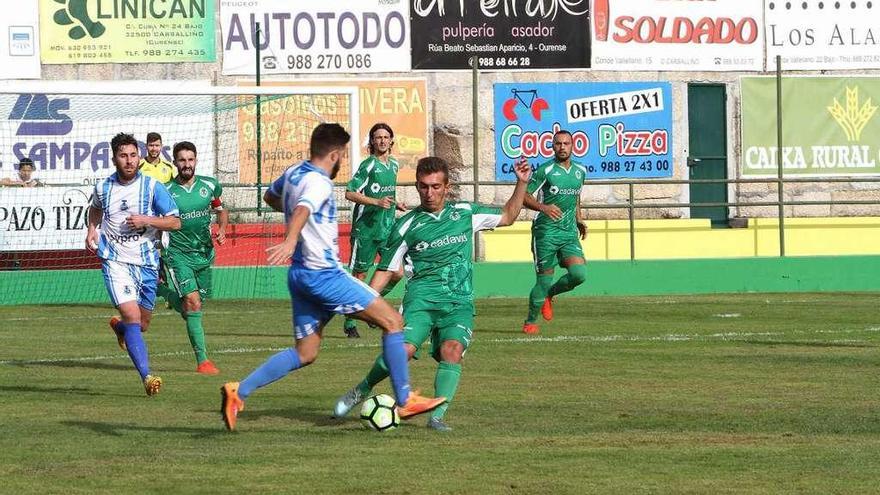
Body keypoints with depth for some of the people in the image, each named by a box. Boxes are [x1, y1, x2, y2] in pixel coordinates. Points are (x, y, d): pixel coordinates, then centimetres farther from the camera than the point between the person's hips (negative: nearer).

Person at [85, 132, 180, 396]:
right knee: (131, 315, -20)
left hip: (146, 263, 1)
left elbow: (175, 222, -7)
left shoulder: (152, 187, -7)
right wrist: (92, 230, 8)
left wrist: (146, 220, -21)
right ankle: (147, 377, -23)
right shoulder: (103, 187, 1)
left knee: (142, 324, 13)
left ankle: (118, 326, 51)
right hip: (115, 261, -1)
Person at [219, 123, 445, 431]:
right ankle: (405, 401, -1)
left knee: (305, 353, 12)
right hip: (323, 274, -9)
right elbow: (302, 210, -38)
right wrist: (291, 240, -55)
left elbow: (270, 197, 32)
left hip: (301, 274, 9)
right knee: (392, 321, -2)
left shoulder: (293, 174, 11)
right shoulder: (319, 183, -16)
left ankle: (238, 392, -1)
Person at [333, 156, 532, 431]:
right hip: (422, 297, -2)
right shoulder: (407, 225, 7)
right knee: (404, 349, -24)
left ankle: (437, 416, -25)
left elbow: (507, 216, 27)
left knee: (452, 350, -26)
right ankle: (361, 391, 1)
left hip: (459, 302, 2)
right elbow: (386, 269, 10)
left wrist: (521, 183, 15)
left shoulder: (465, 213, 14)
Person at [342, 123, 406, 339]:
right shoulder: (368, 165, -11)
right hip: (365, 228, -7)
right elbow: (350, 193, -15)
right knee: (359, 275, -1)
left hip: (388, 228, 7)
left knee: (397, 273, -2)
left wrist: (394, 204, 11)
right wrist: (377, 202, -23)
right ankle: (350, 322, 10)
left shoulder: (394, 165, 13)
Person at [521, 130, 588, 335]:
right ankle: (530, 322, 20)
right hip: (546, 232, -5)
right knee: (544, 280, -2)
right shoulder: (545, 171, -7)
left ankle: (549, 295, 15)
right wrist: (544, 207, -23)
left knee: (579, 274, -14)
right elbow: (524, 196, -8)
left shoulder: (580, 171, 11)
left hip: (570, 234, 5)